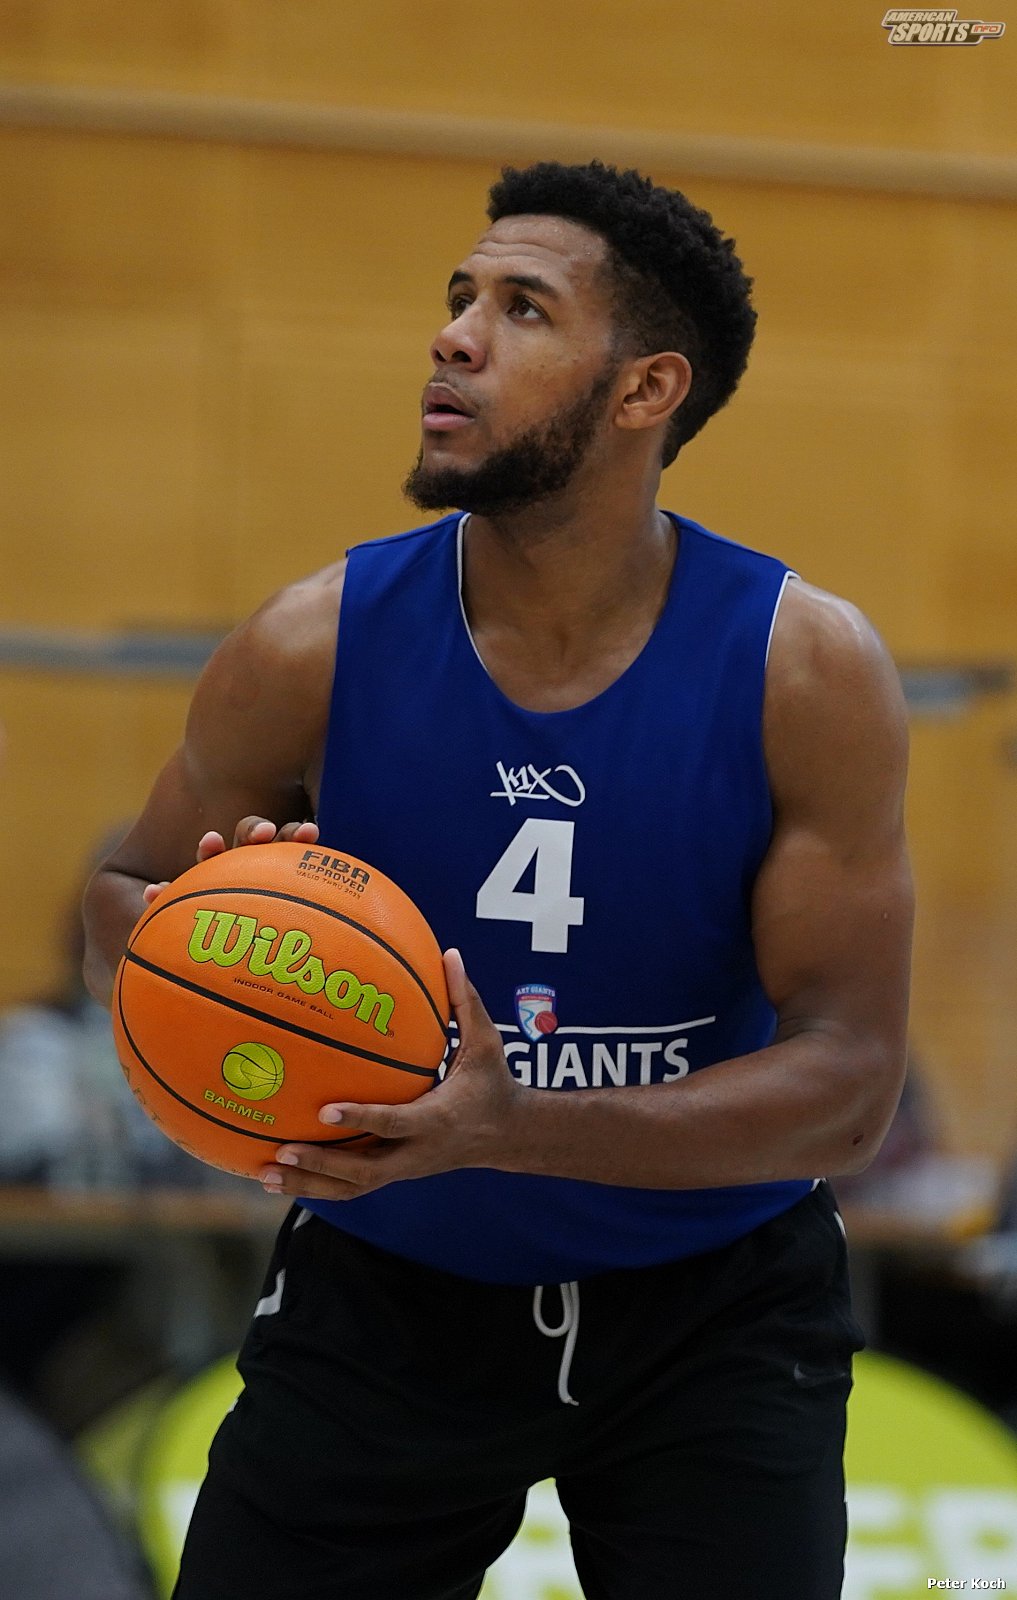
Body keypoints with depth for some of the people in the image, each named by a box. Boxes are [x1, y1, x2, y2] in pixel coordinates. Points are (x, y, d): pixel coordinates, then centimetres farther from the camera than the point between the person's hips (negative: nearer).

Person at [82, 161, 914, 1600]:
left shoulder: (809, 671, -15)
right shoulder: (317, 649, -12)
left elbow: (848, 1083, -18)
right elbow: (122, 899, 5)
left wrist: (513, 1130, -34)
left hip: (711, 1317, -1)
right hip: (384, 1293, 1)